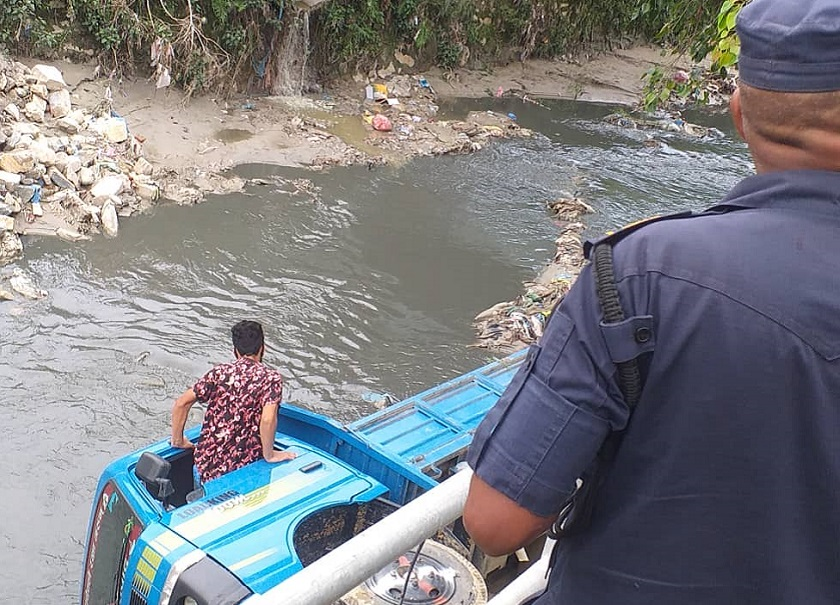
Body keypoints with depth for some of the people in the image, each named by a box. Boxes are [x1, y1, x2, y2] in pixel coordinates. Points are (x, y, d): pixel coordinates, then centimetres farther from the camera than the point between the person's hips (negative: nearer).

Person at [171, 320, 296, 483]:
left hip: (205, 465, 5)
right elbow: (267, 420, -22)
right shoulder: (271, 377, -7)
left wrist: (178, 442, 15)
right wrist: (269, 455, -9)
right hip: (241, 469, -5)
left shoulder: (219, 372, 5)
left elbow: (181, 404, 3)